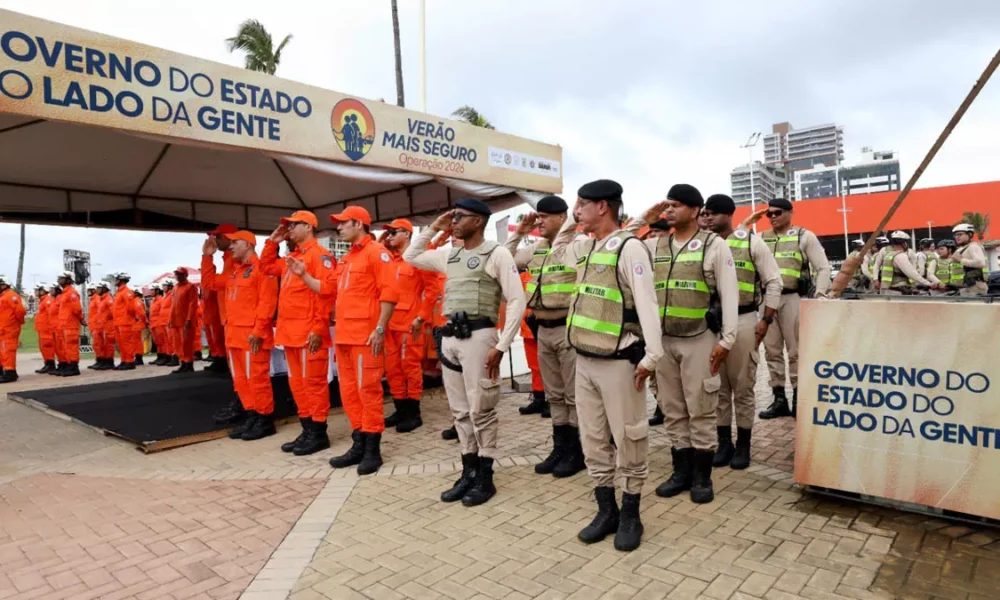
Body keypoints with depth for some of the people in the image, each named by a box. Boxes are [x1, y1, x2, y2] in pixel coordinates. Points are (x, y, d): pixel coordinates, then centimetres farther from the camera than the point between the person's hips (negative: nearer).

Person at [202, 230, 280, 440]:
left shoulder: (261, 268, -9)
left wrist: (258, 330, -21)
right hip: (234, 334, 9)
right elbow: (209, 283, 29)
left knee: (257, 378, -5)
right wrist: (207, 257, 20)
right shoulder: (233, 272, 20)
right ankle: (252, 416, 21)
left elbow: (267, 302, -17)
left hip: (253, 335, -9)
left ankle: (265, 420, 4)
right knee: (241, 379, 12)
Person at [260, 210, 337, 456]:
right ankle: (307, 430, 21)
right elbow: (267, 266, 34)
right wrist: (272, 242, 21)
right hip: (290, 331, 10)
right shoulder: (292, 258, 20)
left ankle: (318, 433, 4)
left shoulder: (320, 255, -8)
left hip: (309, 331, -10)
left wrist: (319, 327, -23)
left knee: (313, 381, -4)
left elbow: (328, 290, -18)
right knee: (297, 382, 12)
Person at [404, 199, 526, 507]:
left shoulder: (496, 253, -5)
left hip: (478, 337, -7)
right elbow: (410, 257, 26)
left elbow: (517, 301, -9)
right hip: (449, 337, 7)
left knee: (481, 410, 1)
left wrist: (501, 346, -14)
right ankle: (468, 471, 26)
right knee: (460, 410, 13)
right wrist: (433, 228, 14)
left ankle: (485, 477, 16)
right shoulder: (448, 255, 15)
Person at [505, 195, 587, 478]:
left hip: (569, 328, -7)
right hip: (543, 329, 8)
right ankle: (560, 448, 27)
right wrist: (519, 232, 12)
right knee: (554, 394, 15)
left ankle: (577, 451, 15)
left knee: (574, 394, 3)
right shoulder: (535, 249, 11)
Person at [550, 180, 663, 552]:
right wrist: (572, 220, 16)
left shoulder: (629, 247, -12)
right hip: (584, 361, 8)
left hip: (618, 362, -8)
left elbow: (647, 304, -17)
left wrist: (651, 357, -20)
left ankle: (630, 515, 21)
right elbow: (558, 249, 33)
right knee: (593, 440, 14)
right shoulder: (586, 247, 12)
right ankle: (606, 510, 29)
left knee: (628, 440, 6)